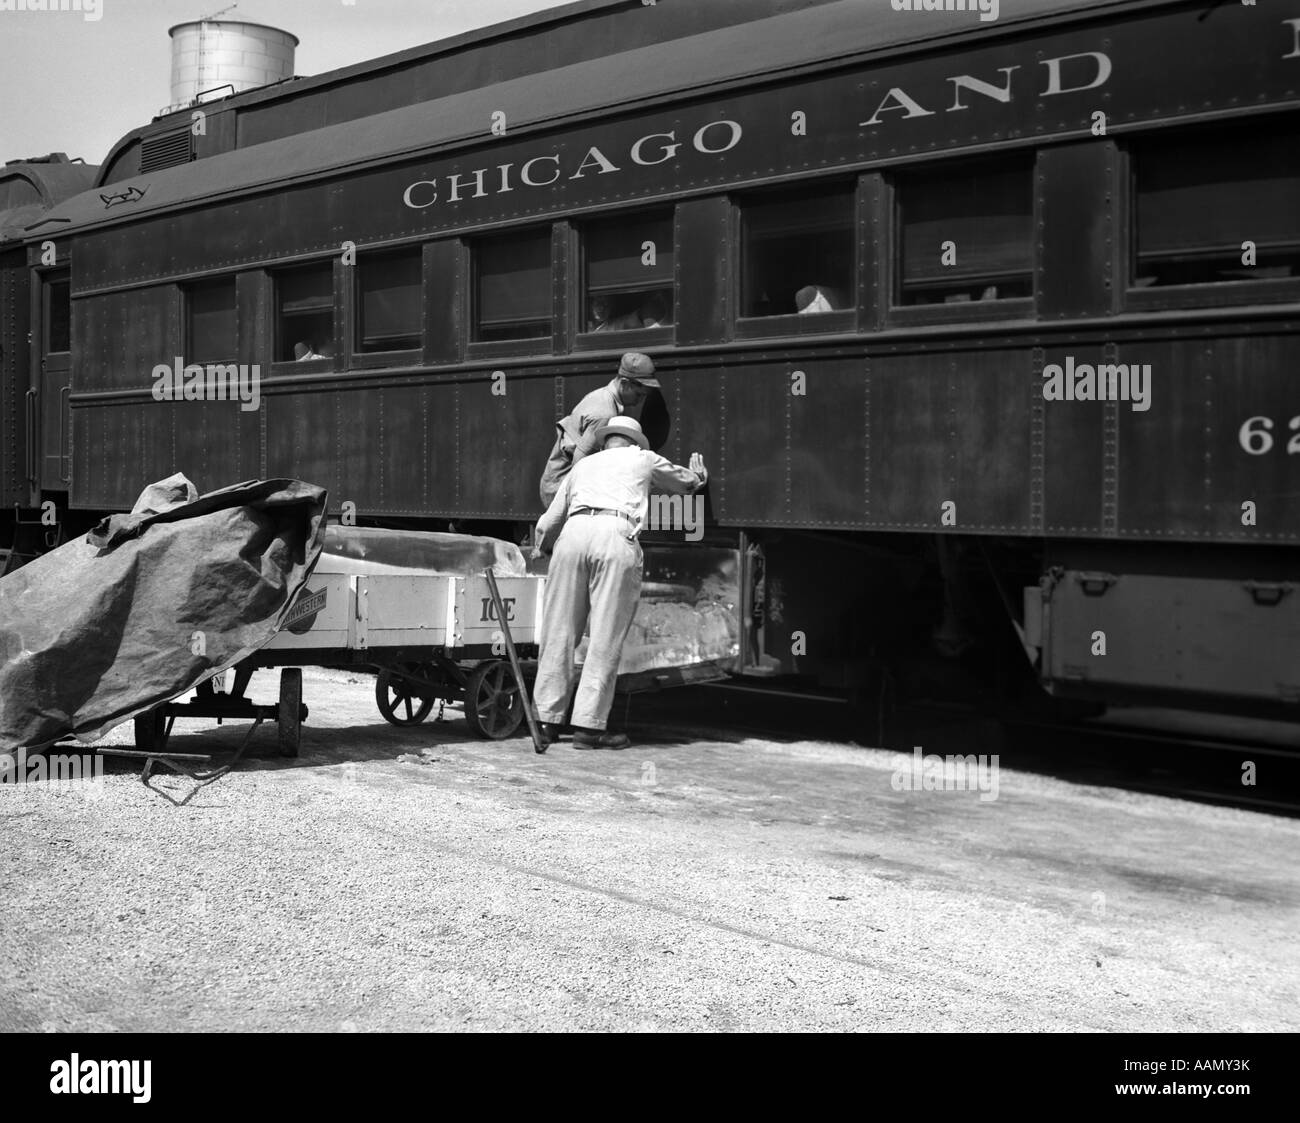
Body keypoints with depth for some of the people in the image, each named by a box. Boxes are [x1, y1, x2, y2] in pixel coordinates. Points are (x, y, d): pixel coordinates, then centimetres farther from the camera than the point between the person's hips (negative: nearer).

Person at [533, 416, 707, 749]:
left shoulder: (583, 465, 34)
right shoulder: (643, 459, 28)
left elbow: (546, 525, 33)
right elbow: (688, 481, 46)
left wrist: (544, 549, 55)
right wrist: (699, 473, 69)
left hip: (574, 533, 3)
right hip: (617, 537, -3)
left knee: (559, 633, 7)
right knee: (605, 639, -1)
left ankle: (547, 719, 9)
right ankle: (588, 725, -3)